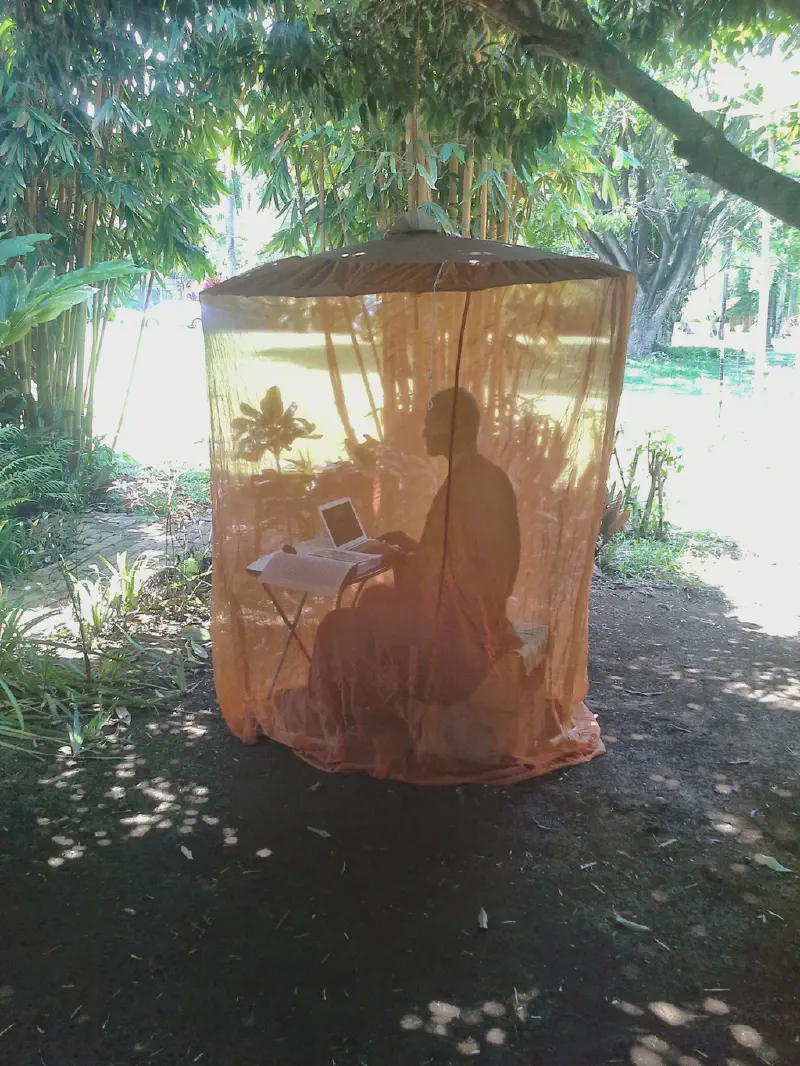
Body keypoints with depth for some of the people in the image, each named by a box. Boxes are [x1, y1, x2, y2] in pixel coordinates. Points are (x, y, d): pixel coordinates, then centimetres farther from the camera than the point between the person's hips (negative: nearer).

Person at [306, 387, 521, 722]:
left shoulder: (459, 487, -25)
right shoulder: (491, 478, 4)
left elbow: (430, 583, -20)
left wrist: (396, 557, -3)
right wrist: (412, 548, 9)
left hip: (456, 626, -10)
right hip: (482, 614, 10)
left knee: (340, 629, -2)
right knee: (375, 598, 25)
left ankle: (346, 722, 17)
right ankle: (376, 708, 30)